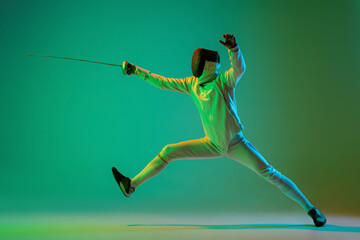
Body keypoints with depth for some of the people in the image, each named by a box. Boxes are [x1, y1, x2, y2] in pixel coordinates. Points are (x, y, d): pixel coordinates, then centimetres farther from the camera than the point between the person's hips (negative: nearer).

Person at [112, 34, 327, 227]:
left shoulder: (224, 80, -17)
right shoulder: (192, 83, 0)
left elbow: (239, 68, -39)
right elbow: (165, 83, 7)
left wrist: (234, 48, -59)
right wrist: (137, 71, 5)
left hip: (236, 144, -5)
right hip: (214, 144, 5)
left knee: (269, 174, -16)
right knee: (169, 152, 0)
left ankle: (310, 208, -6)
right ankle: (131, 186, 9)